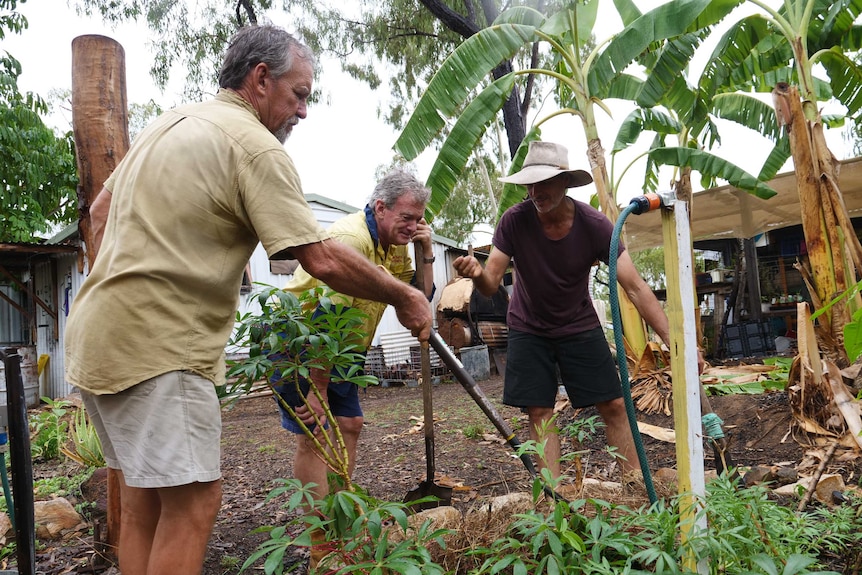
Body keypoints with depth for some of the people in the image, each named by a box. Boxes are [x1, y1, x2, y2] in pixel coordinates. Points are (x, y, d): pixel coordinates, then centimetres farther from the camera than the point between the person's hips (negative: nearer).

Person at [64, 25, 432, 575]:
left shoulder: (170, 121, 15)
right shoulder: (254, 144, -13)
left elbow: (102, 211, 23)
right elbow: (323, 259, -19)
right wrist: (404, 297, -7)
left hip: (100, 334, 10)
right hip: (155, 347, -10)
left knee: (144, 496, 17)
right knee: (193, 499, -5)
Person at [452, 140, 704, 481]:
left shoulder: (594, 225, -21)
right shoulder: (514, 221, -20)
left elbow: (636, 288, -23)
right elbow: (491, 284, -21)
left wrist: (674, 340, -32)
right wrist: (477, 273, -46)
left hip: (580, 326, 0)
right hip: (528, 329, 0)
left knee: (613, 405, -1)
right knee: (539, 413, -4)